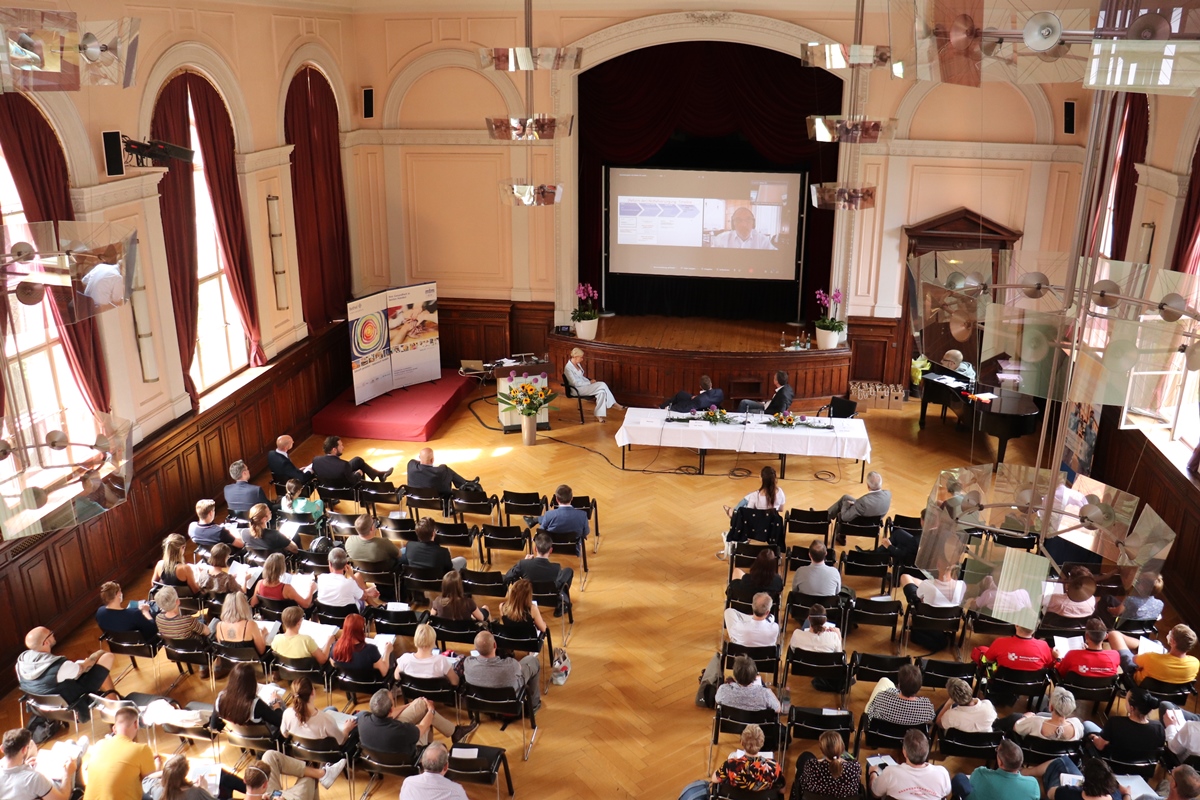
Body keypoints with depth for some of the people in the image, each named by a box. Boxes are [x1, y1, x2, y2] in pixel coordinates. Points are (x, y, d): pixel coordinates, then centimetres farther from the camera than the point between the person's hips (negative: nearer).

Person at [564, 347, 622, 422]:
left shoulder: (577, 364, 11)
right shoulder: (568, 368, -17)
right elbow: (576, 383, -19)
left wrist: (589, 381, 1)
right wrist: (589, 382, -13)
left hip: (584, 384, 9)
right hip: (578, 389, -9)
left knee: (602, 391, -18)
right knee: (602, 386, -22)